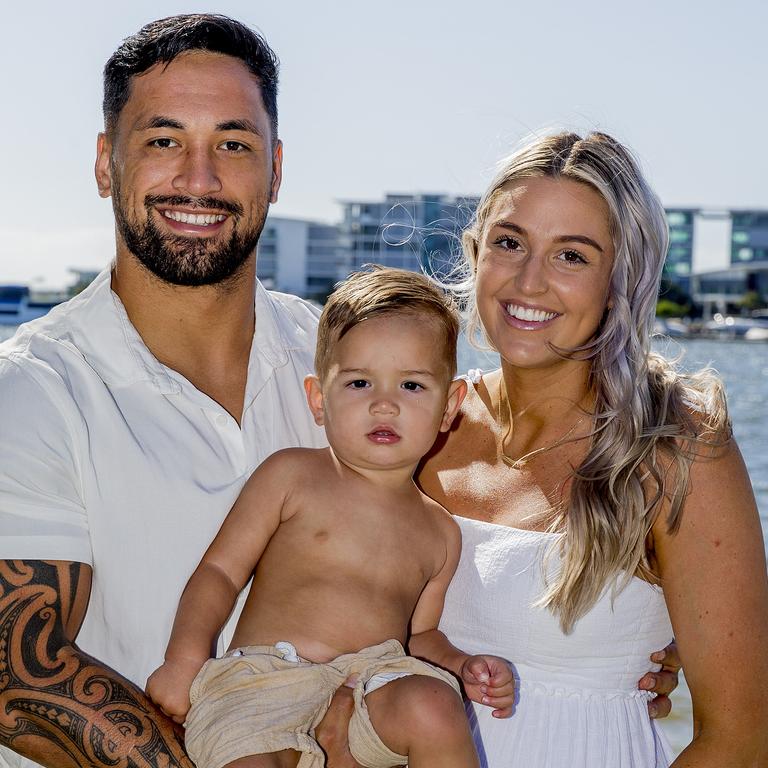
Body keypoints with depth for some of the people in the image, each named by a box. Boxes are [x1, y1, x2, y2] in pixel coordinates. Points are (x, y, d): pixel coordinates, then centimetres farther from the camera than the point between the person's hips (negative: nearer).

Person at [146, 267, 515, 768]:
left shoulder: (439, 532, 17)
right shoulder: (291, 475, 7)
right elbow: (221, 569, 5)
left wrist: (463, 667, 8)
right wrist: (185, 658, -8)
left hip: (377, 677, 3)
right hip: (265, 674, -3)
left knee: (434, 708, -31)